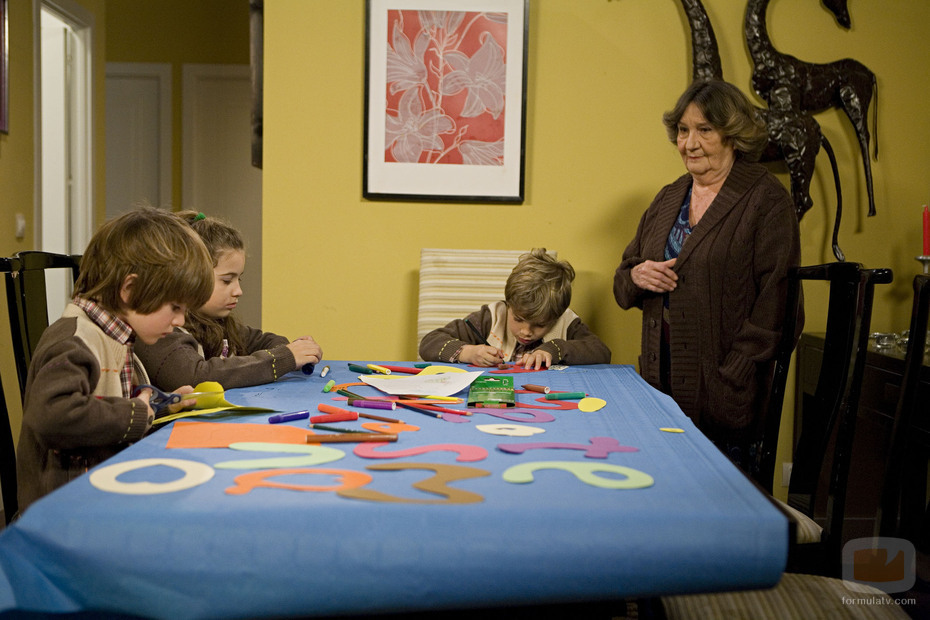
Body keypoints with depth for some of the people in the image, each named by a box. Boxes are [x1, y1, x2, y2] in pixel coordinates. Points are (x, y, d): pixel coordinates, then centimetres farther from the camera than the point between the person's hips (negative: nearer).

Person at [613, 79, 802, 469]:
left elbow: (776, 301, -12)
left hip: (724, 391, -5)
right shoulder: (668, 198, 14)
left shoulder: (766, 200, -5)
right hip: (662, 383, 5)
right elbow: (623, 285, 20)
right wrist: (635, 277, -3)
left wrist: (734, 376, -18)